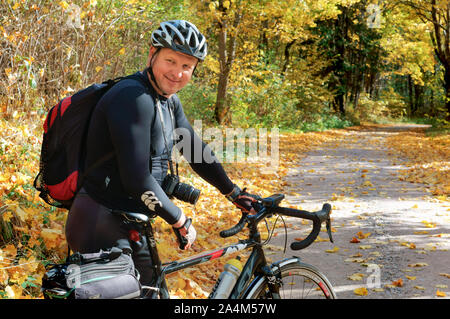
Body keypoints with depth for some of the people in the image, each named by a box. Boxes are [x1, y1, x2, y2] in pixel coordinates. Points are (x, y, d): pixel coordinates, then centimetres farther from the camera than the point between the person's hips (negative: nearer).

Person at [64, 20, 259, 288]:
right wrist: (181, 222, -13)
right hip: (103, 228, -9)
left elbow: (196, 150, 18)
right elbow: (137, 180, -25)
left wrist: (234, 193, 20)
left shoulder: (170, 101, 9)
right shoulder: (133, 98, -22)